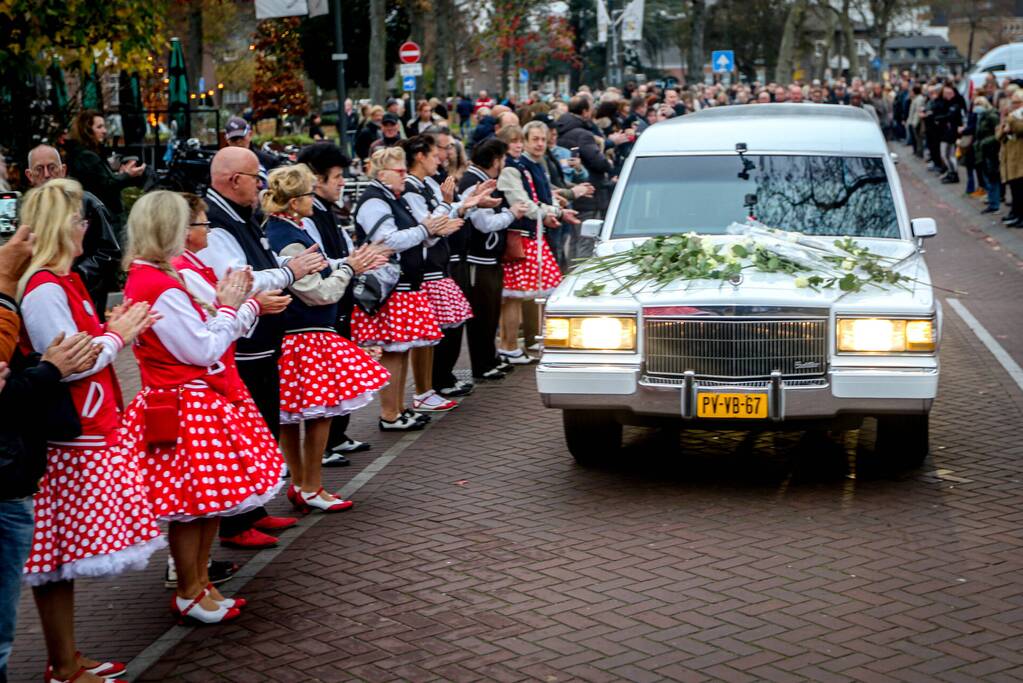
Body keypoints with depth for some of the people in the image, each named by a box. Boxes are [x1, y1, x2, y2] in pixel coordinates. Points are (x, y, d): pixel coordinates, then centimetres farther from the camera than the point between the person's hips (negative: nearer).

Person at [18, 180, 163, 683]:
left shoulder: (61, 281, 13)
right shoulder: (44, 290, -17)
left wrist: (115, 331, 7)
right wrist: (116, 335, -9)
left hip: (90, 432, 10)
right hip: (69, 441, -10)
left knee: (64, 551, 14)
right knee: (60, 556, -1)